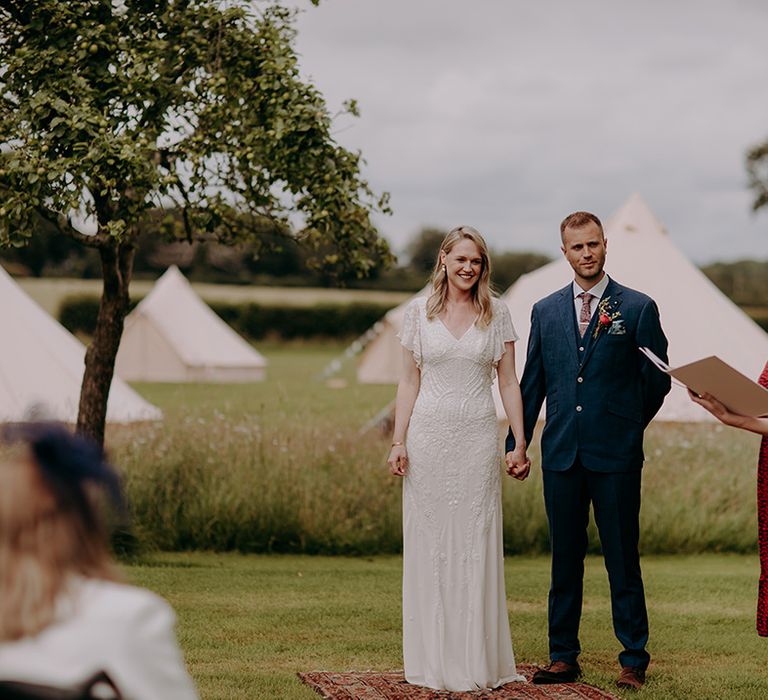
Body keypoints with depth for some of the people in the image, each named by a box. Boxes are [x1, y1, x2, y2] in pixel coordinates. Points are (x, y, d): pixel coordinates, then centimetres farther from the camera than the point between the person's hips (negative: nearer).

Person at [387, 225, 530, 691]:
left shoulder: (497, 313, 5)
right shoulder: (419, 312, 5)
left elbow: (509, 382, 5)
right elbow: (410, 382, 6)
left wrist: (521, 443, 0)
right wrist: (398, 442, -1)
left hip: (478, 439, 0)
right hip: (429, 438, 0)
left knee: (478, 545, 2)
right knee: (430, 546, 4)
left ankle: (479, 662, 11)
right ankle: (434, 663, 13)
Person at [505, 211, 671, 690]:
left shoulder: (638, 308, -1)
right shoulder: (545, 311, 10)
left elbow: (658, 381, 4)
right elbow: (532, 383, 13)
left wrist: (625, 428, 9)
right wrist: (516, 443, 10)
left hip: (616, 456, -3)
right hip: (561, 453, 3)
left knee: (623, 561, 2)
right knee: (565, 560, 10)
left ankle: (634, 660, 11)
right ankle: (563, 656, 17)